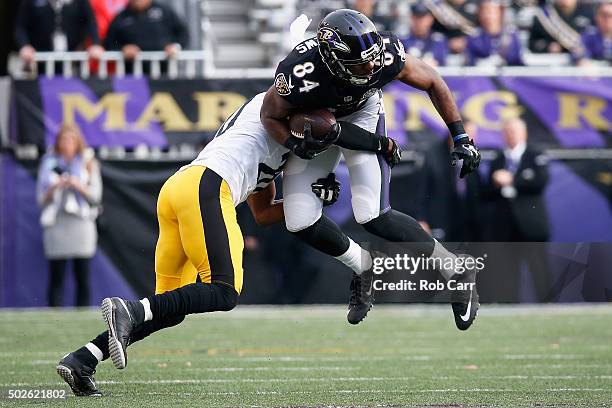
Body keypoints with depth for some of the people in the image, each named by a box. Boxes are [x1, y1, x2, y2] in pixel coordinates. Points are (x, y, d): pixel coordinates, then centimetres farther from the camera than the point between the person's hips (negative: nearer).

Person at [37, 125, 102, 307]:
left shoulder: (88, 164, 9)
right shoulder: (49, 164, 10)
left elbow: (95, 196, 4)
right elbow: (42, 199, 7)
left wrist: (79, 186, -12)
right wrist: (55, 187, -11)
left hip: (81, 223, 0)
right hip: (56, 224, 0)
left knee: (83, 277, -2)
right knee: (56, 278, -4)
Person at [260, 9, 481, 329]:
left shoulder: (387, 56, -34)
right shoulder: (301, 76, -39)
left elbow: (432, 82, -13)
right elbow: (271, 116, -16)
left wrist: (461, 138, -11)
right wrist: (298, 148, -33)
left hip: (361, 116, -1)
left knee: (373, 216, -17)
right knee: (301, 223, -10)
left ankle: (456, 272, -1)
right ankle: (363, 268, 18)